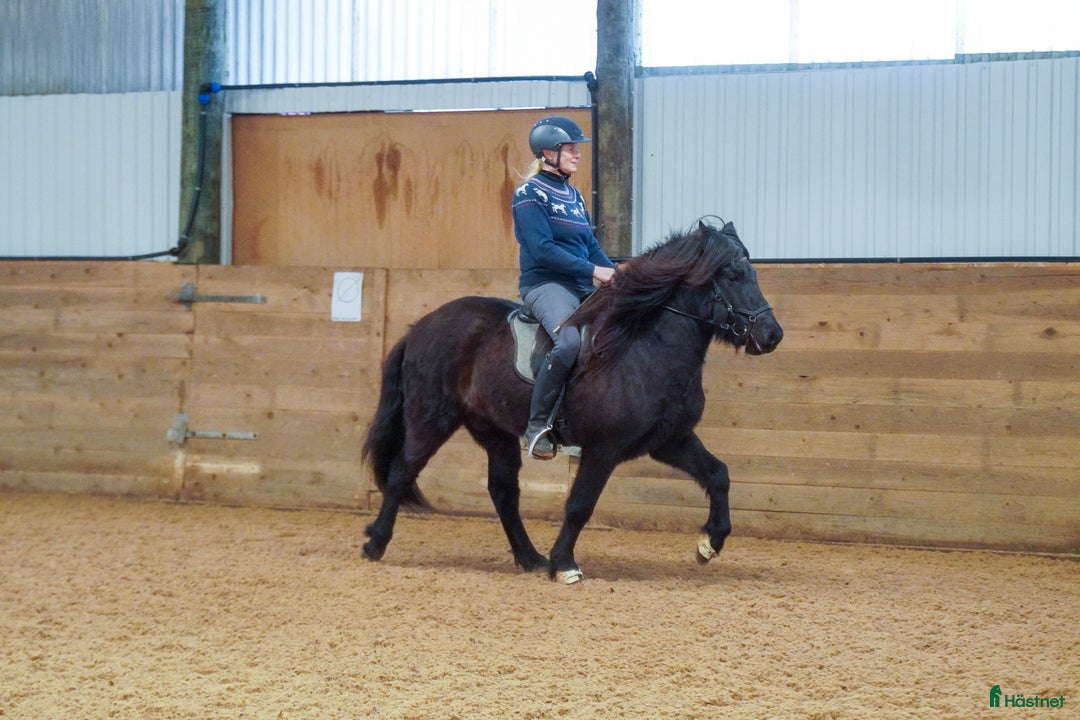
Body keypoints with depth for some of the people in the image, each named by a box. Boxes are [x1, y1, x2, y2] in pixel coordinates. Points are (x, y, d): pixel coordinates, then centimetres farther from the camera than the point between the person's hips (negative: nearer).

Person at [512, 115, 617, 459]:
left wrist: (617, 275, 1)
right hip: (545, 285, -9)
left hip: (583, 288, 9)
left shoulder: (574, 195, 19)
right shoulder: (530, 194, -5)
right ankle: (536, 428, -23)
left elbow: (591, 245, 18)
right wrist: (593, 271, -19)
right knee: (570, 342, -34)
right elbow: (543, 250, -16)